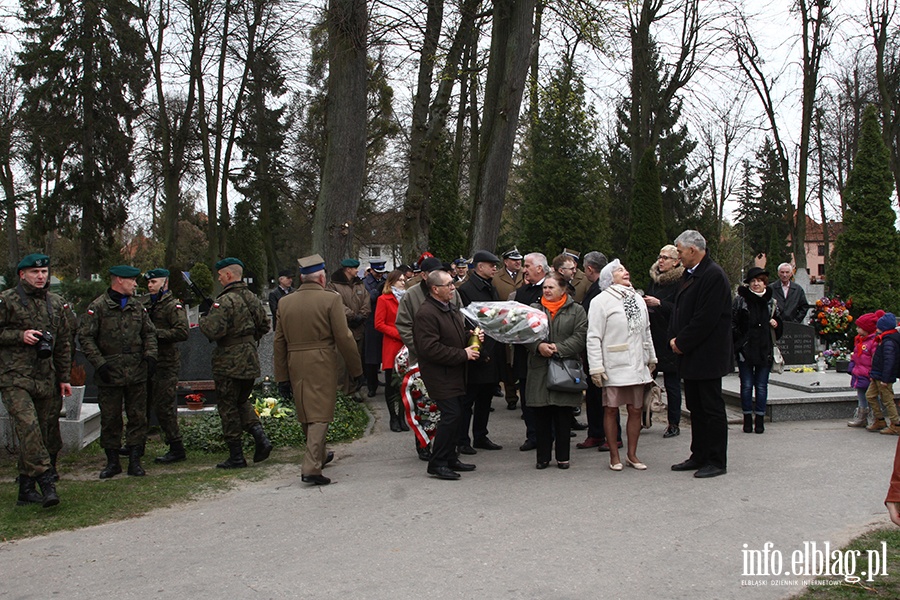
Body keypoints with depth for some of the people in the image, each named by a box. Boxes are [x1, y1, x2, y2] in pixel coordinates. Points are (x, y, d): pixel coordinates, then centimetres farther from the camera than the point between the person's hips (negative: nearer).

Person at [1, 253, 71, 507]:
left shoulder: (56, 303, 14)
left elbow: (63, 343, 20)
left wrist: (63, 378, 18)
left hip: (45, 379, 5)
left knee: (36, 432, 8)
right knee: (28, 427, -20)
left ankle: (26, 489, 18)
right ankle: (45, 482, -21)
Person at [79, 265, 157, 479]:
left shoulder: (137, 307, 11)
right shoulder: (97, 307, -4)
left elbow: (149, 333, 17)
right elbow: (85, 337, -6)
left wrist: (150, 355, 1)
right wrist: (99, 363, -13)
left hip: (137, 373, 4)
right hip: (109, 374, -4)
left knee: (138, 417, 5)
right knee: (110, 419, 5)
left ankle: (135, 461, 14)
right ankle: (112, 461, 18)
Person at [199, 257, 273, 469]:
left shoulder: (225, 301, -18)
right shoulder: (252, 298, 7)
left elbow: (214, 331, -25)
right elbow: (264, 326, 16)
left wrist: (204, 319, -6)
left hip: (229, 363, -7)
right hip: (251, 361, 7)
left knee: (228, 408, 4)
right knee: (242, 402, 22)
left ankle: (236, 457, 9)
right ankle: (260, 437, 3)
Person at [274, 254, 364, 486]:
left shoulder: (284, 303, 7)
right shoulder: (330, 299, -8)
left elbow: (279, 342, 9)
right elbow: (344, 338, -10)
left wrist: (282, 377, 14)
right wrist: (356, 369, -2)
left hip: (295, 365, 6)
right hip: (322, 364, -5)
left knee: (306, 413, 19)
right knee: (320, 414, -2)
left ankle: (319, 455, 39)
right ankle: (311, 467, -9)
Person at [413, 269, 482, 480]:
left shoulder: (452, 308, 15)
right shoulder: (426, 314, -17)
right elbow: (430, 349, -23)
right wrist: (463, 354, -18)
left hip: (456, 374, 9)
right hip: (440, 376, -9)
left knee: (459, 416, 10)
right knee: (451, 415, -12)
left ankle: (450, 457, 23)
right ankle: (437, 463, -1)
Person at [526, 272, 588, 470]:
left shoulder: (576, 310, 4)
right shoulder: (534, 309, 10)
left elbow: (580, 337, -5)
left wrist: (558, 348, -16)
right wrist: (539, 346, -16)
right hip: (539, 370, 2)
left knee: (563, 415, 4)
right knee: (541, 415, 4)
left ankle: (563, 456, 15)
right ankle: (543, 456, 15)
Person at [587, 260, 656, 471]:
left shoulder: (637, 299, 12)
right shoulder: (601, 301, -6)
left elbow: (646, 331, 20)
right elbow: (593, 337, -10)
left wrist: (651, 358, 20)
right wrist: (596, 367, -14)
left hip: (637, 365, 5)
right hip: (613, 366, -5)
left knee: (636, 410, 8)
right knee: (611, 409, 2)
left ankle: (632, 454, 19)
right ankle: (614, 455, 14)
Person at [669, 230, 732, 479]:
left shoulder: (714, 276, -17)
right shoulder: (690, 275, 14)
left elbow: (705, 318, -21)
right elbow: (679, 311, 18)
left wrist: (682, 343, -13)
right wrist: (674, 338, 3)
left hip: (707, 356, -10)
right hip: (691, 355, 10)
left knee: (712, 408, -1)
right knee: (696, 408, 15)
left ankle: (717, 461, 7)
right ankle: (699, 456, 24)